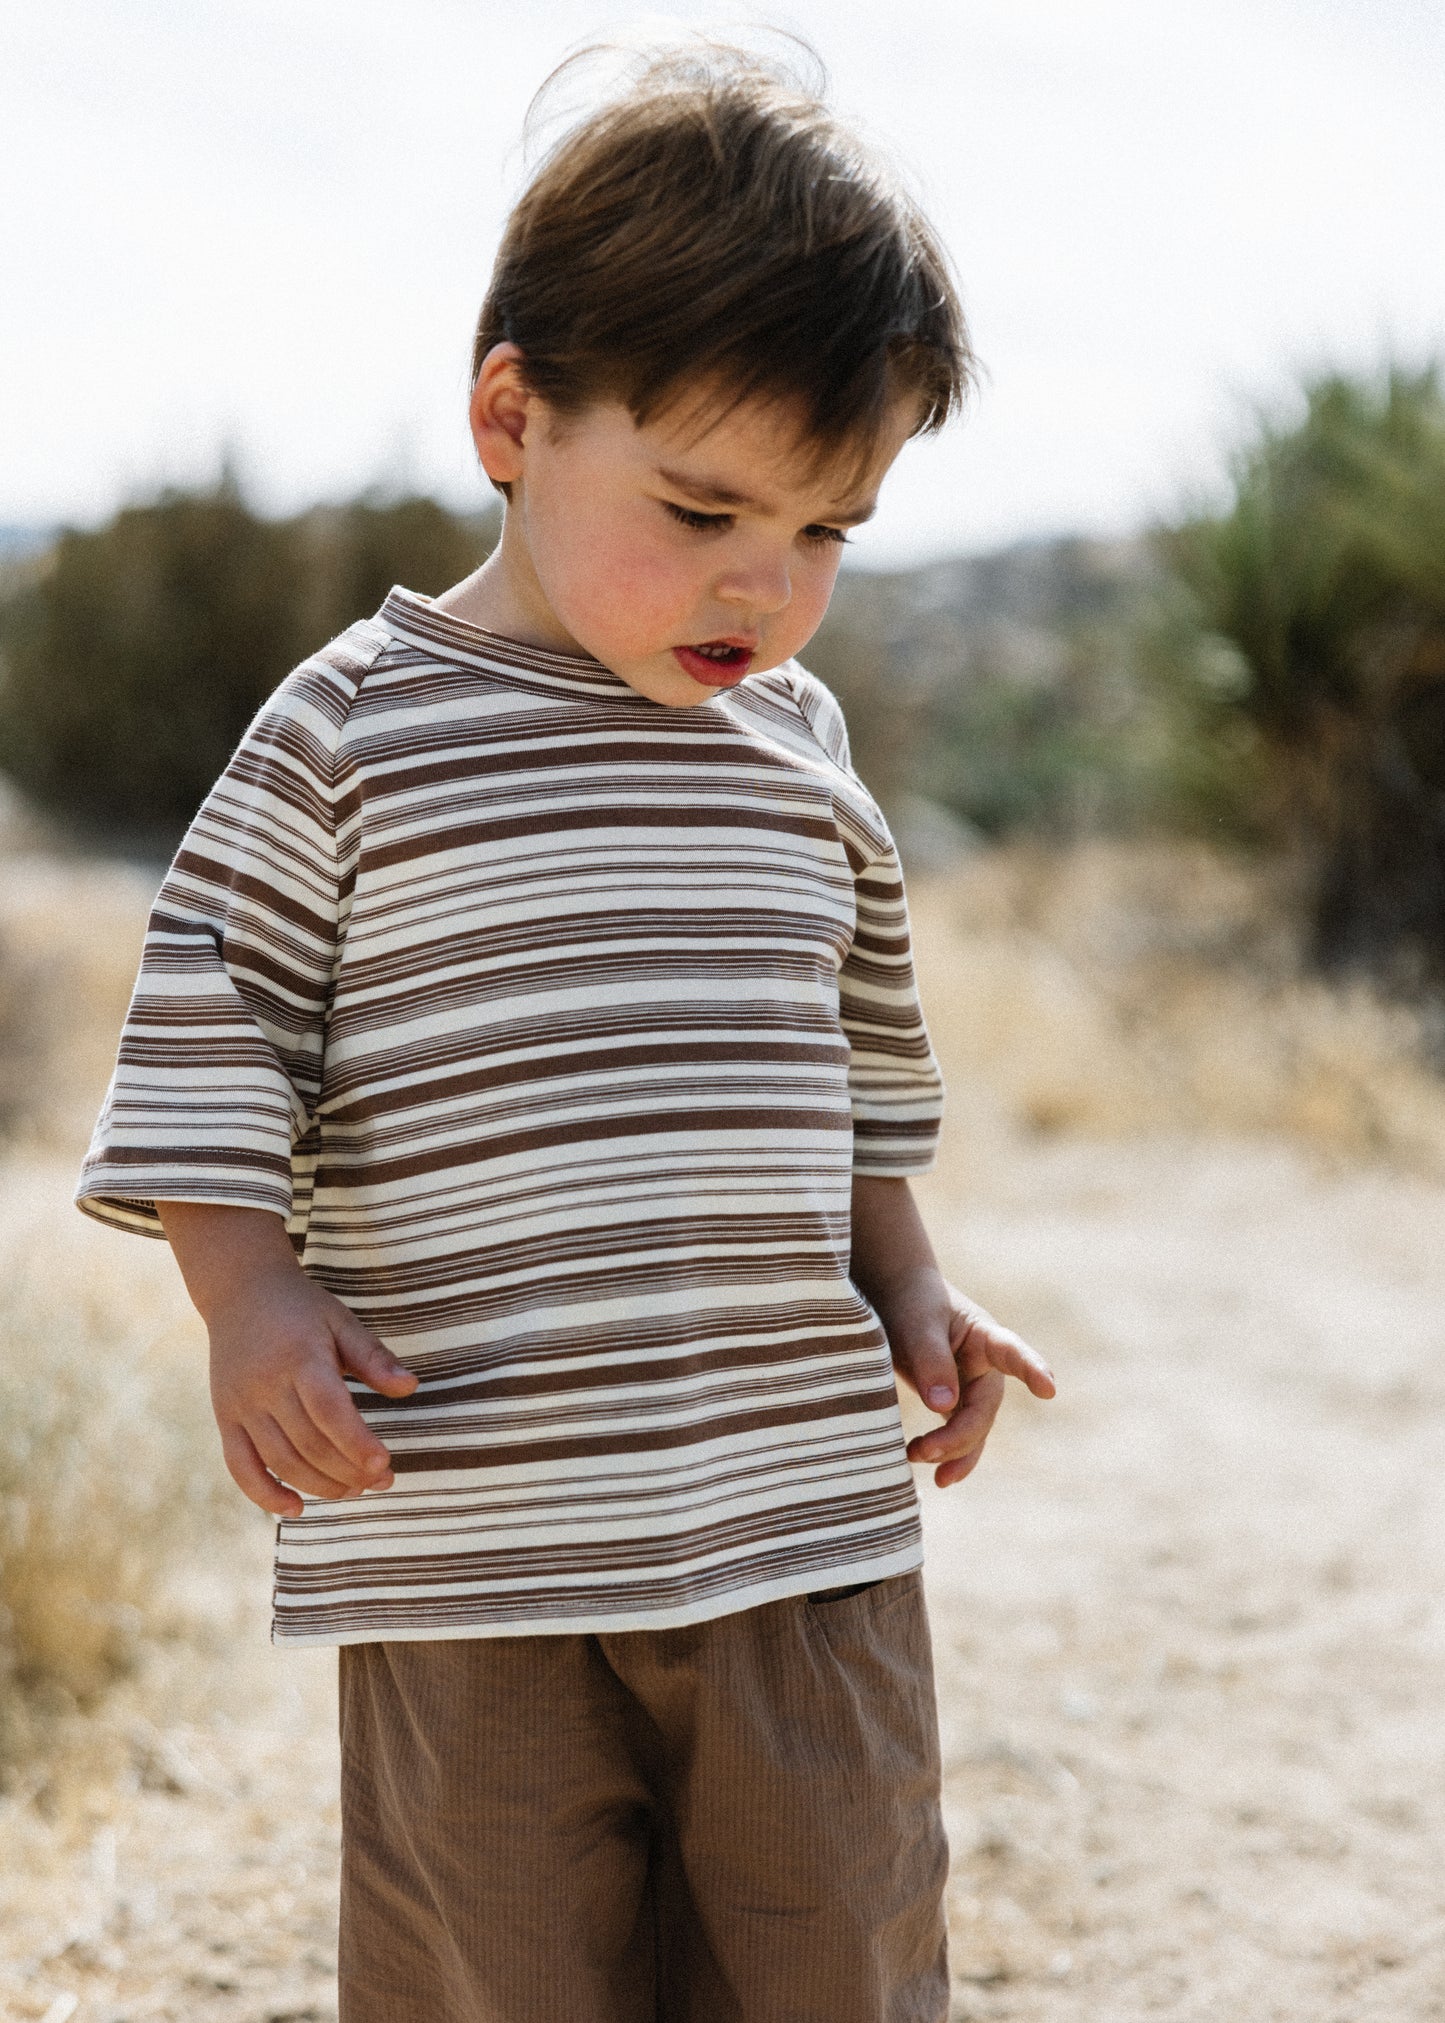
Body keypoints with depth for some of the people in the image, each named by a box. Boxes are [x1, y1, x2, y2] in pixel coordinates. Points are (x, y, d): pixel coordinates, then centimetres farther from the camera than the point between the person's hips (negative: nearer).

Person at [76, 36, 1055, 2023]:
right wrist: (253, 1300, -13)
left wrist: (910, 1285, 14)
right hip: (465, 1543, -4)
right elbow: (210, 1030, -2)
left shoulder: (801, 748, 10)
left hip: (805, 1509, 4)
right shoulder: (353, 729, -4)